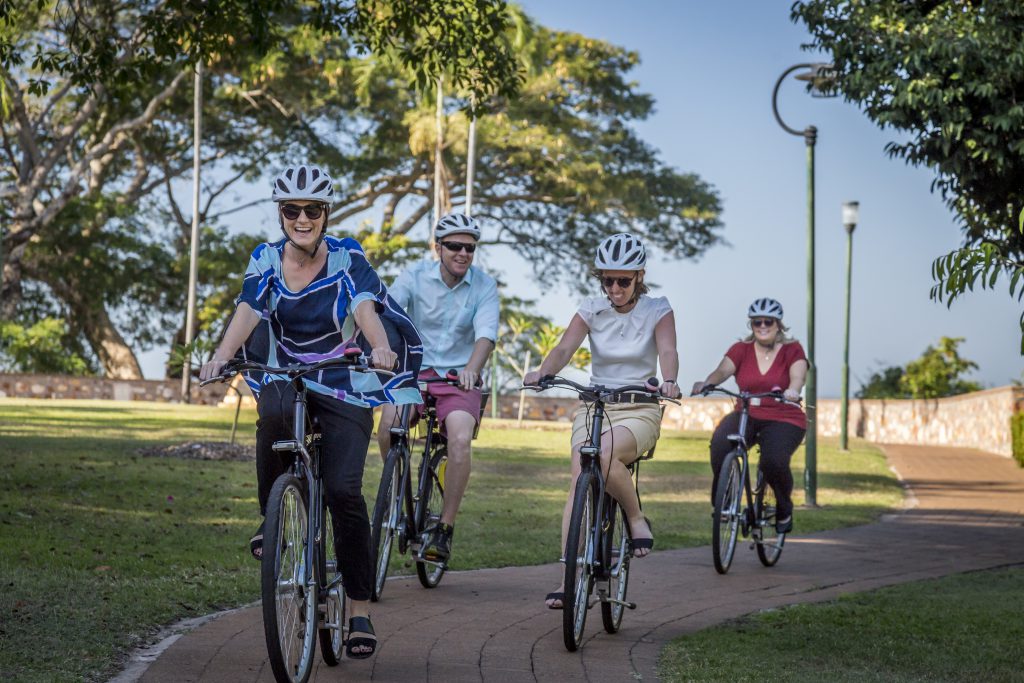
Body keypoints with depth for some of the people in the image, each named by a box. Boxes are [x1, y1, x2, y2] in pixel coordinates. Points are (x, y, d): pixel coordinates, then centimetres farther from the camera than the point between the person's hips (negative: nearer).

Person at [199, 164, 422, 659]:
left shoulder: (347, 258, -7)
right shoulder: (266, 260, -2)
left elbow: (365, 307, -23)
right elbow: (247, 309, -18)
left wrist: (381, 347, -45)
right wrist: (222, 355, -38)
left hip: (345, 389, -1)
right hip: (285, 377, 1)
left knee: (344, 490, -16)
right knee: (274, 412, -36)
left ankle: (360, 611, -4)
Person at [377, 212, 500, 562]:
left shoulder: (484, 286, -4)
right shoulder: (415, 276, -4)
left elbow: (486, 333, -18)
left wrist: (472, 369, -39)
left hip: (458, 377, 0)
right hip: (415, 371, 1)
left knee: (461, 438, -27)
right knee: (388, 422, -28)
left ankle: (444, 528, -14)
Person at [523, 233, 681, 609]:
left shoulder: (657, 309, -2)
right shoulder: (592, 308, 3)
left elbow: (667, 351, -19)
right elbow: (565, 347, -11)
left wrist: (668, 381, -41)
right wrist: (541, 372, -33)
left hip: (640, 411, -3)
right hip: (593, 405, 3)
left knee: (605, 456, -34)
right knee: (580, 477, -18)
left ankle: (636, 518, -6)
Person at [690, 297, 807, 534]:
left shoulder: (792, 350, -1)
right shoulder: (741, 349, 4)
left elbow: (798, 375, -19)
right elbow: (722, 370, -12)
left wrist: (792, 390, -44)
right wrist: (706, 383, -36)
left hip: (784, 420, -2)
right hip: (747, 415, 2)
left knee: (774, 460, -30)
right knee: (720, 442, -30)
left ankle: (784, 510, 1)